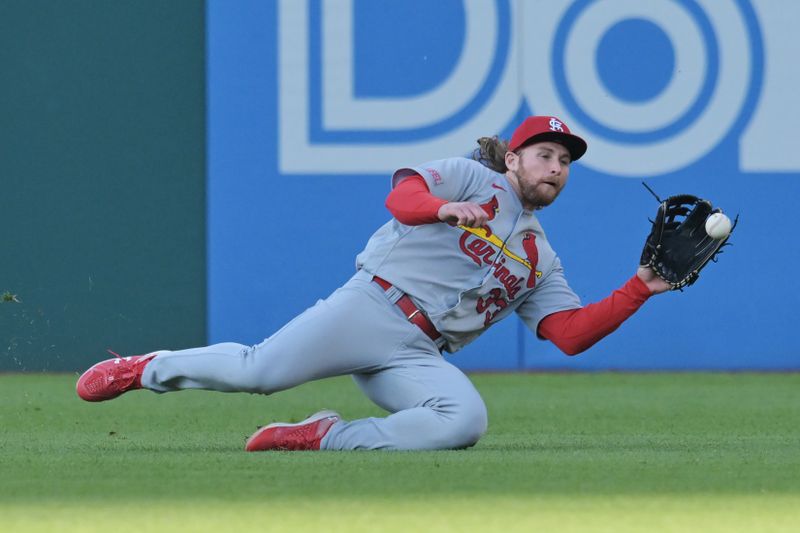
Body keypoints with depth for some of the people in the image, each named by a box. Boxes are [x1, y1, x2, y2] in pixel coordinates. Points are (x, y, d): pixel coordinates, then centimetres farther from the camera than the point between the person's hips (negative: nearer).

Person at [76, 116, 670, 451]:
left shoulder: (542, 261, 25)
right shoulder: (474, 179, 9)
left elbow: (572, 332, 14)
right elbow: (401, 195, -9)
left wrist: (640, 289, 3)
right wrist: (444, 208, -31)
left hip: (419, 355, 5)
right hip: (373, 305, -5)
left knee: (465, 420, -28)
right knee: (260, 370, -22)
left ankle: (329, 437, -15)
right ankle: (148, 370, 4)